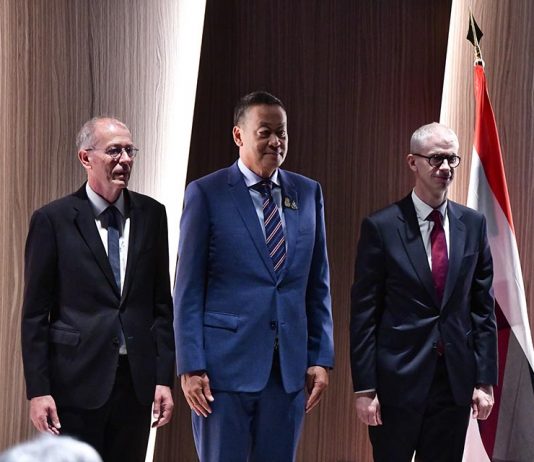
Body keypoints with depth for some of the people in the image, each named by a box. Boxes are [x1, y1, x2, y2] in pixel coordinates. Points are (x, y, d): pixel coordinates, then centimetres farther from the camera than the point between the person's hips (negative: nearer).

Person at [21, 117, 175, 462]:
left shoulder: (151, 214, 7)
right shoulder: (53, 220, -3)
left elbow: (162, 301, 9)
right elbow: (35, 313, -3)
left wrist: (164, 377, 3)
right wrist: (38, 390, -8)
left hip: (137, 380, 3)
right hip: (77, 381, -3)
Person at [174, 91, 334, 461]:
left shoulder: (308, 193, 10)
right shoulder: (207, 193, -2)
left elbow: (318, 285, 13)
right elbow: (188, 289, -3)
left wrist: (321, 357, 6)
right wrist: (191, 366, -8)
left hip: (290, 367, 4)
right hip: (227, 362, -4)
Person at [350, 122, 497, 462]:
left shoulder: (473, 224, 6)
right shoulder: (382, 227, -5)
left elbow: (483, 307, 8)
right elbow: (364, 313, -5)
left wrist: (485, 379, 3)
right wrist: (364, 388, -9)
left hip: (456, 381, 3)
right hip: (398, 381, -3)